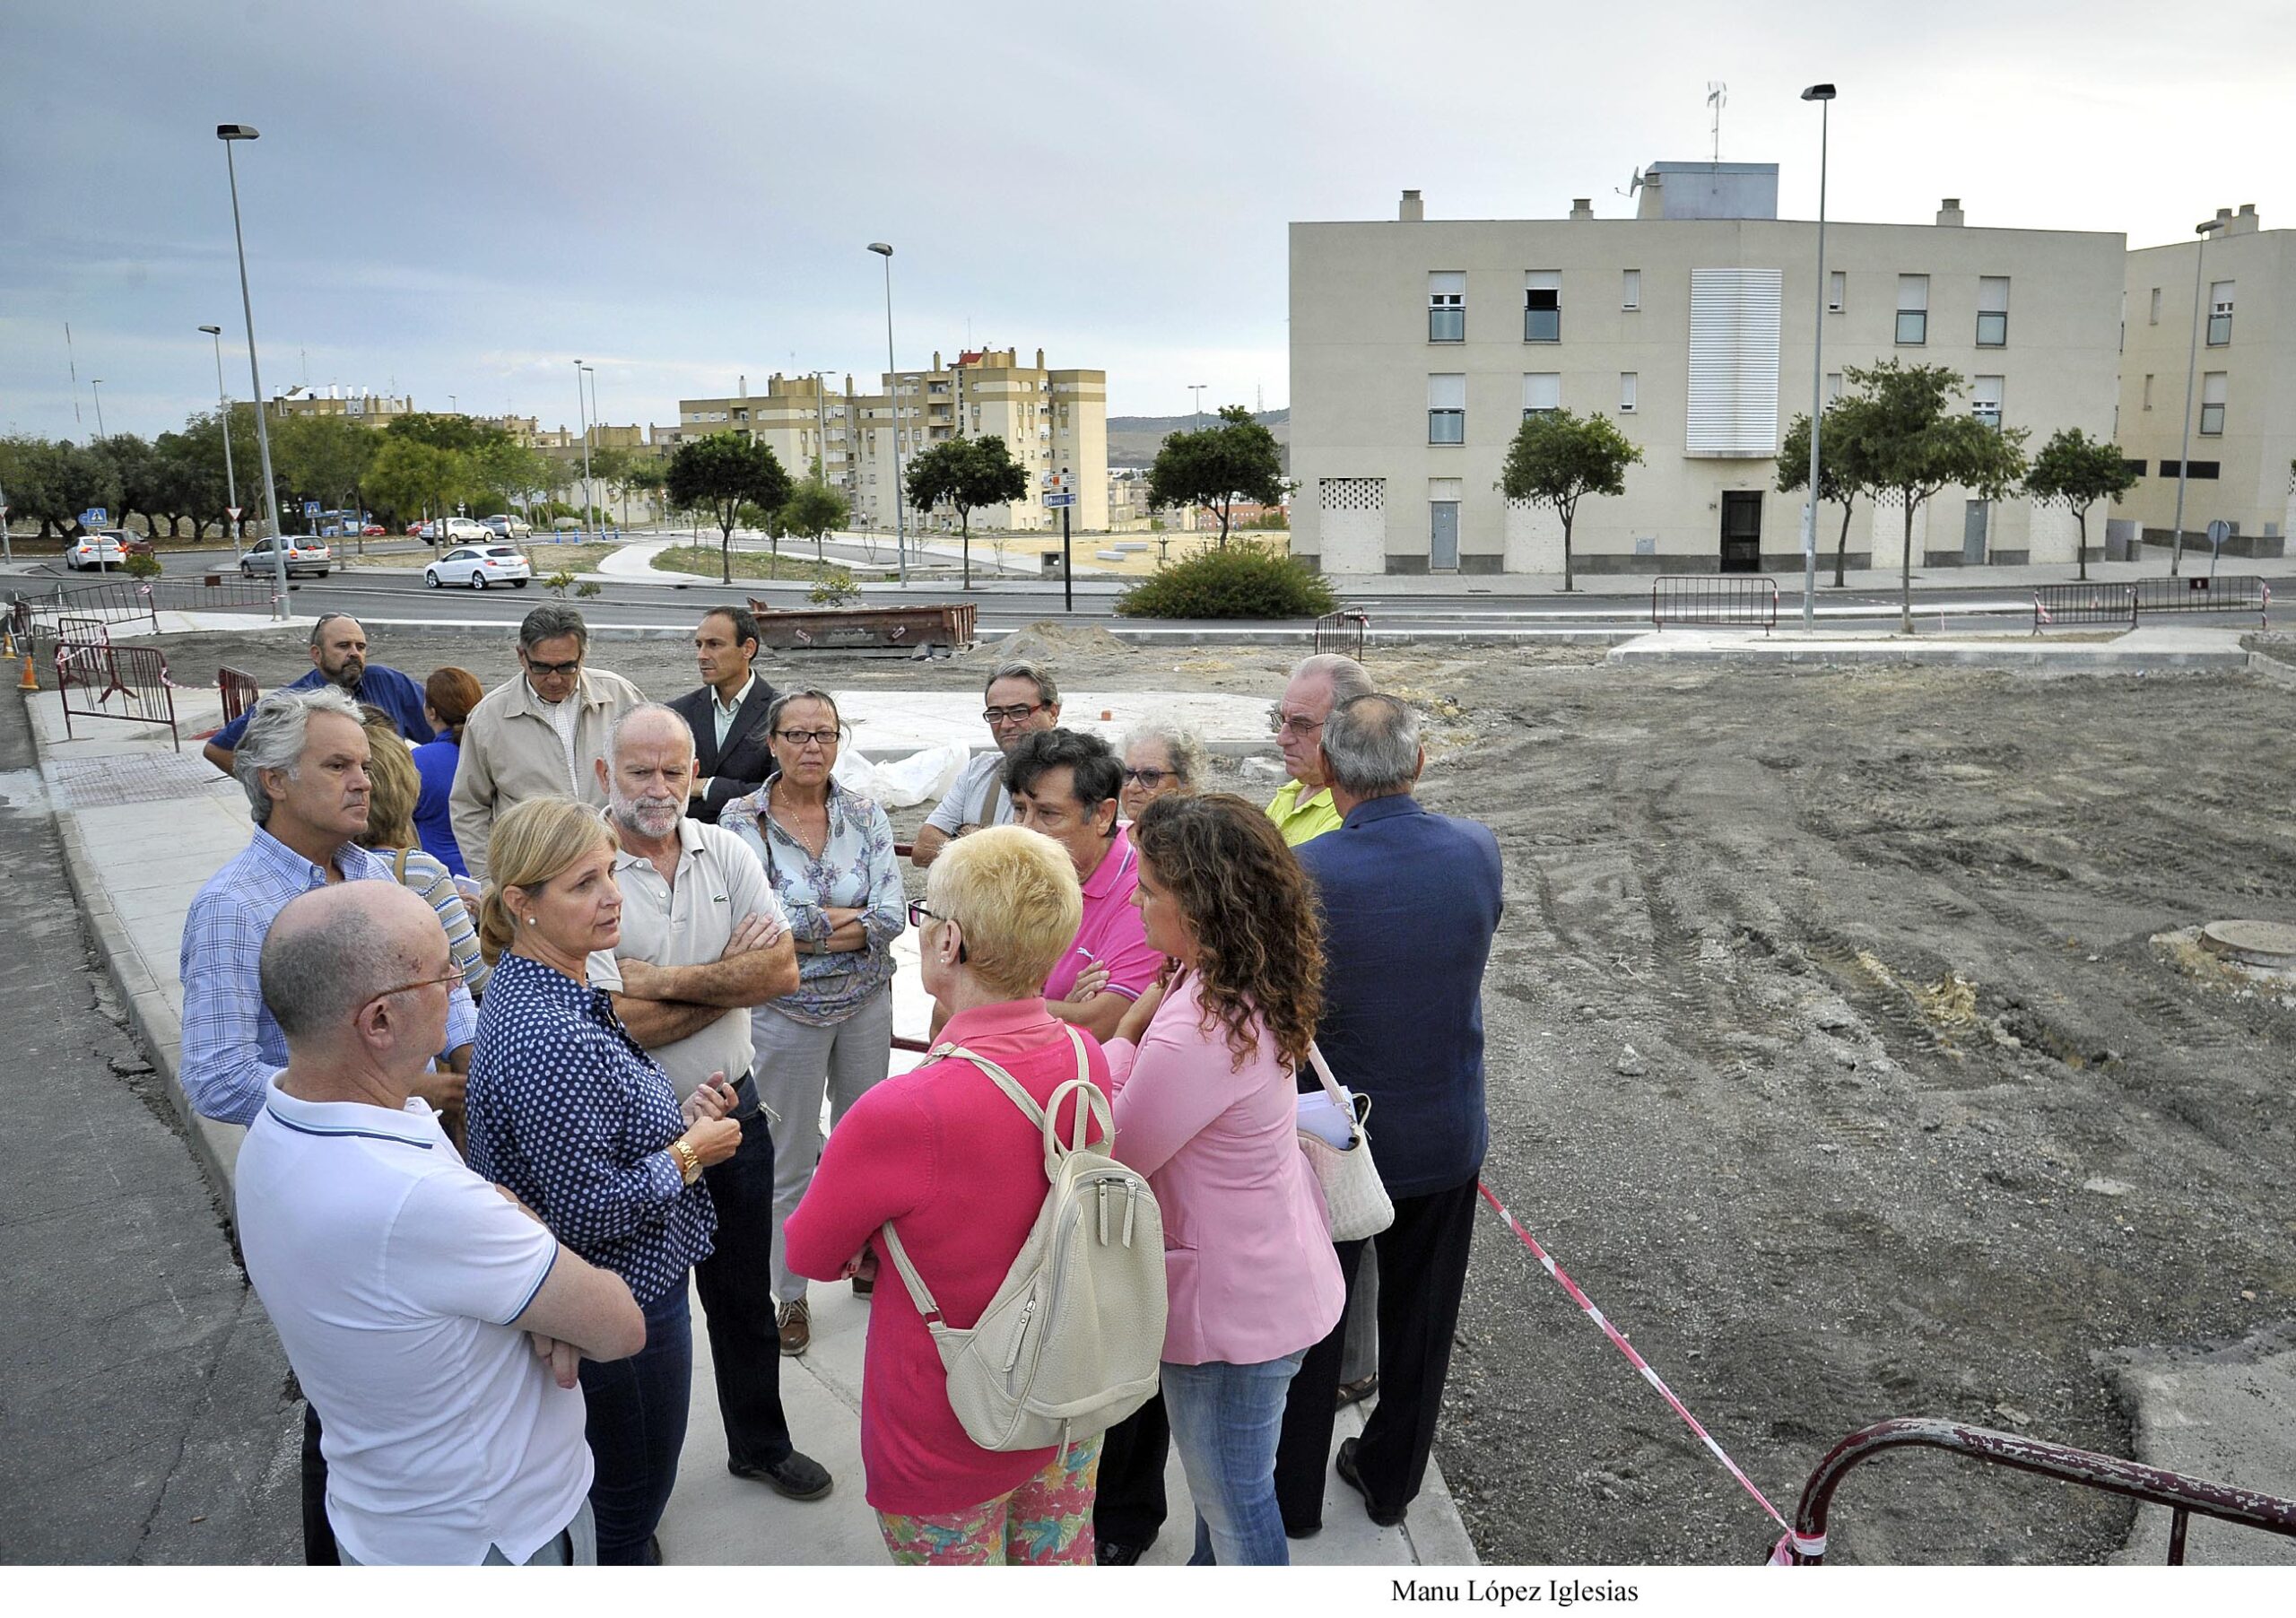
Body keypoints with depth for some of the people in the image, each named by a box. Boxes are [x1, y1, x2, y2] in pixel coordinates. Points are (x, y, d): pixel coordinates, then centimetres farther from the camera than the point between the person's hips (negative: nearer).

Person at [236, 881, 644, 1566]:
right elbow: (620, 1328, -26)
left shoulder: (276, 1129, -10)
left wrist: (543, 1302, -18)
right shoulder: (412, 1202, -37)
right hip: (496, 1542, -7)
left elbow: (482, 1209, -1)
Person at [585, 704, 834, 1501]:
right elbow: (618, 1022, -24)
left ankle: (760, 1443, 42)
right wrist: (731, 974, -14)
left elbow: (783, 969, -11)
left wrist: (668, 979, -21)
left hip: (733, 1108, 4)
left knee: (745, 1293, 20)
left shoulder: (726, 852, -2)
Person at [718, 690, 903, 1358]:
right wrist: (852, 916, -14)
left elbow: (892, 915, -12)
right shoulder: (742, 820, -9)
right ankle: (792, 1297, 26)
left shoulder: (865, 815, -2)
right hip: (786, 1009, -2)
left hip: (866, 1003, 3)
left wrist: (805, 927, -20)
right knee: (789, 1162, 9)